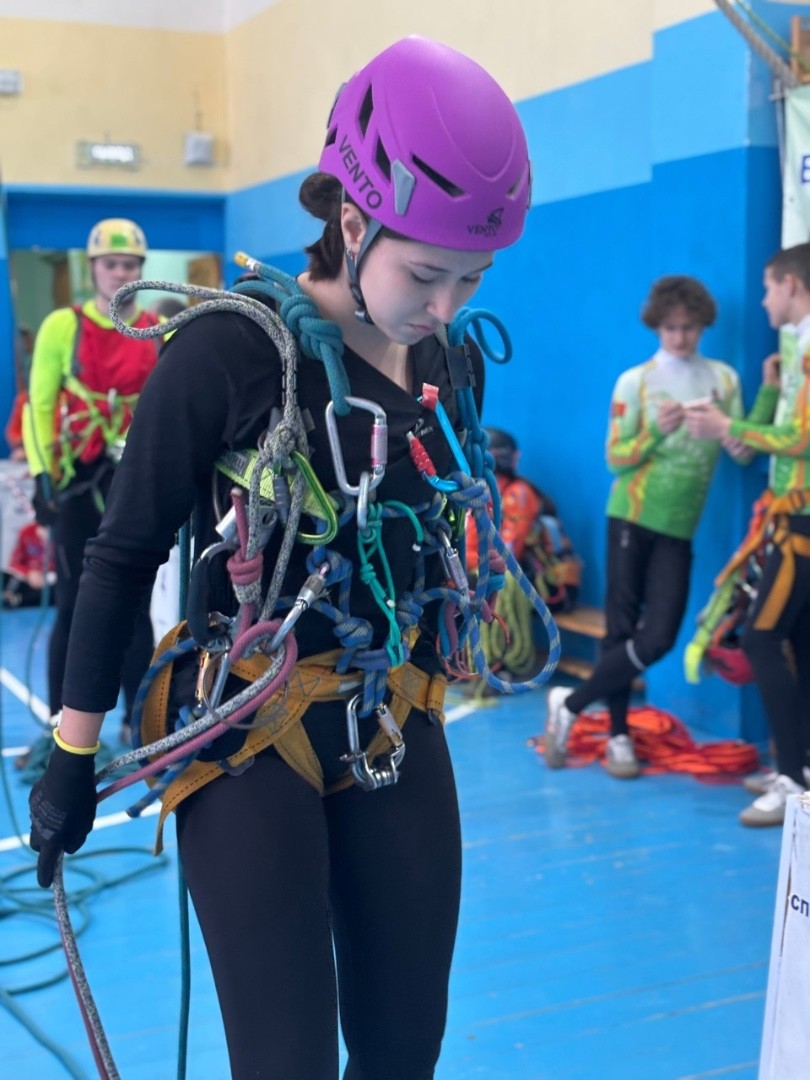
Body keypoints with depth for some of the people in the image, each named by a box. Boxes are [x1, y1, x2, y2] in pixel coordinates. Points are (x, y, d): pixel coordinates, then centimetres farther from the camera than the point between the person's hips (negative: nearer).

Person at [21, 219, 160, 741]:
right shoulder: (62, 326, -2)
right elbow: (40, 405, -1)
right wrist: (43, 474, -7)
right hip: (79, 480, -1)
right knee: (74, 606, 3)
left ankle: (138, 720, 16)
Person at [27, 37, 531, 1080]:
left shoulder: (451, 364, 3)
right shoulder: (232, 349, -15)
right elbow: (123, 555, -8)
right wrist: (74, 753, -3)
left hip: (396, 740, 6)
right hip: (250, 742, -5)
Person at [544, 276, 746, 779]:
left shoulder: (724, 378, 7)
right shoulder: (635, 381, -2)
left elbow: (744, 450, 7)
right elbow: (616, 458, -5)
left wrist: (739, 444, -16)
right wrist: (656, 432, -21)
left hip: (680, 527, 3)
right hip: (634, 515, -3)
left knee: (659, 638, -5)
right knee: (622, 626, -1)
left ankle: (571, 703, 8)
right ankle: (619, 736, 12)